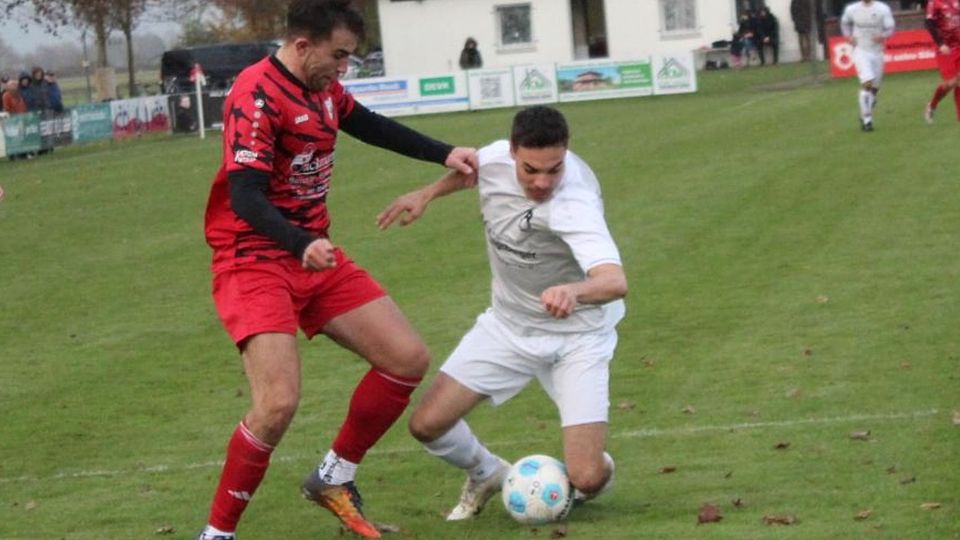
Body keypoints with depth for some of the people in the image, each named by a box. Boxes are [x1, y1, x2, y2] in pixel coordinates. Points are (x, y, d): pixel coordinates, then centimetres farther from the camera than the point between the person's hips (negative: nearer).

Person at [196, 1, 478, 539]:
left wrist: (443, 153, 20)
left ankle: (335, 478, 20)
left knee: (409, 359, 4)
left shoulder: (323, 86, 4)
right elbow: (246, 198, -29)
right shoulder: (257, 96, -21)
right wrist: (302, 244, -44)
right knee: (279, 402, -24)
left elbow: (368, 125, 25)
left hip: (316, 256, 9)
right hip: (255, 261, -9)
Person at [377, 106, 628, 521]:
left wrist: (574, 291, -72)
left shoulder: (575, 205, -35)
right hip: (508, 325, 5)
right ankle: (487, 475, 28)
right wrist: (426, 194, 8)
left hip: (577, 335, -5)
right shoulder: (496, 157, -16)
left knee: (587, 478, -16)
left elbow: (615, 282, -53)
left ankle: (598, 472, 25)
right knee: (427, 424, -6)